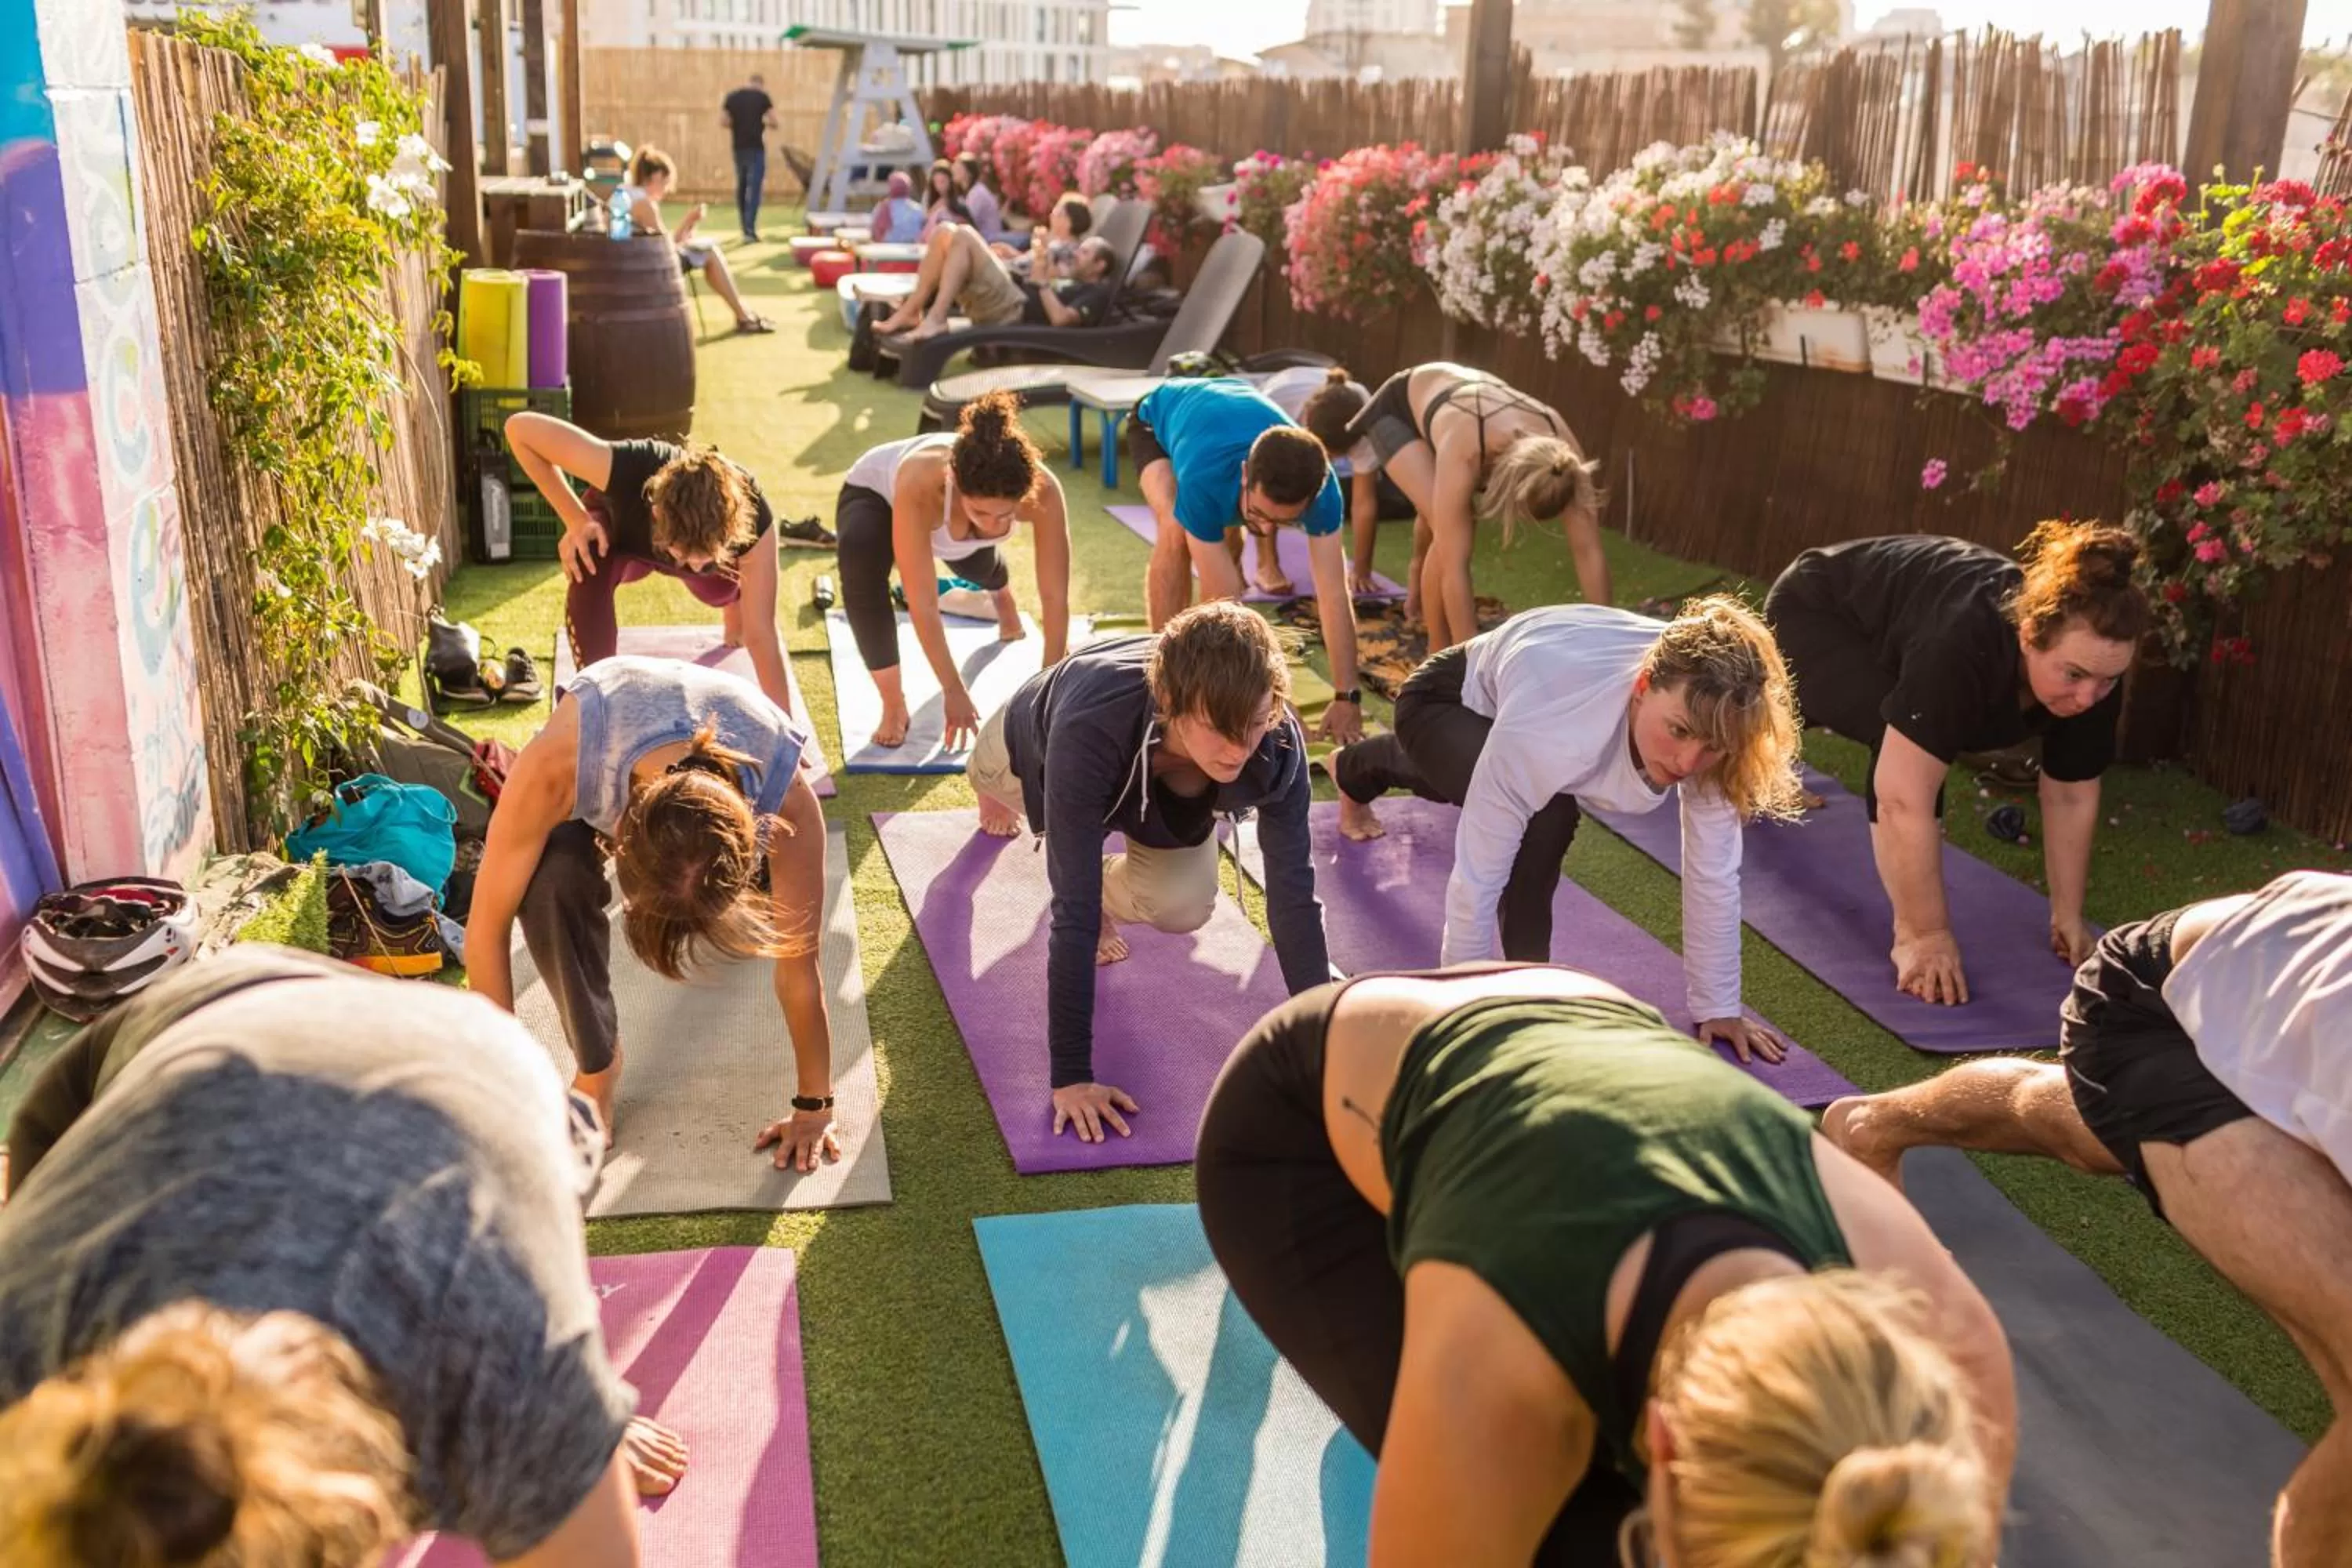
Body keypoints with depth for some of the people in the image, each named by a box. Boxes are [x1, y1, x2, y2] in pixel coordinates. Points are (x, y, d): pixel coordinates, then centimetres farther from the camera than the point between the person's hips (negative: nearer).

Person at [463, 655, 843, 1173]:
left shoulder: (788, 802, -41)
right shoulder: (553, 772, -45)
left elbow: (800, 970, -29)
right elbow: (486, 926, -32)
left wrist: (815, 1107, -18)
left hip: (736, 756, 2)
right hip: (603, 754, -2)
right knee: (549, 884, -32)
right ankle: (597, 1067, -10)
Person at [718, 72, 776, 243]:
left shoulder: (732, 97, 8)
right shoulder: (762, 97, -3)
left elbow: (724, 120, 5)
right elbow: (774, 122, -5)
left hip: (739, 147, 4)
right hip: (756, 147, -4)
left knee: (741, 187, 15)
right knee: (754, 188, -6)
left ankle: (746, 228, 21)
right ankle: (750, 231, -14)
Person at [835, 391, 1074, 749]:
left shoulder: (1043, 491, -40)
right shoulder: (919, 485, -47)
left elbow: (1055, 596, -32)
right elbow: (922, 603, -42)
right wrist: (953, 689, -38)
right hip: (875, 492, -4)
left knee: (979, 567, 34)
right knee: (860, 554, -38)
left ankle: (1004, 600, 75)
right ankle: (894, 706, -22)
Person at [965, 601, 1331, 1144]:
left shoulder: (1277, 743, -38)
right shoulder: (1089, 732, -47)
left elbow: (1292, 893, -31)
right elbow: (1074, 911, -45)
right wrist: (1070, 1077, -44)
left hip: (1164, 787, 1)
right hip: (1034, 747, -1)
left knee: (1183, 907, -15)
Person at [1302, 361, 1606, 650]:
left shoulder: (1562, 449, -35)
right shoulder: (1465, 451, -47)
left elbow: (1589, 551, -31)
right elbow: (1454, 567, -46)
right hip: (1398, 407, -5)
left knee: (1443, 521, 25)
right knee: (1449, 535, -24)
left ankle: (1421, 567, 59)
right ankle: (1439, 652, -6)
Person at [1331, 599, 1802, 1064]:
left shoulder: (1703, 703, -36)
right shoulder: (1548, 725, -48)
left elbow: (1715, 874, -26)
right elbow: (1476, 881, -41)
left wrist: (1718, 1008, -22)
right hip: (1447, 699, -5)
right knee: (1545, 819, -35)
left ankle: (1354, 771, 71)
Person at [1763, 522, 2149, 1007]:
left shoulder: (2091, 675, -27)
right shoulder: (1963, 648, -47)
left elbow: (2071, 798, -13)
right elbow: (1904, 799, -46)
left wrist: (2067, 916, -10)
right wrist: (1929, 937, -41)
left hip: (1885, 634, 7)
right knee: (1904, 753, -31)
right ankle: (1906, 936, -16)